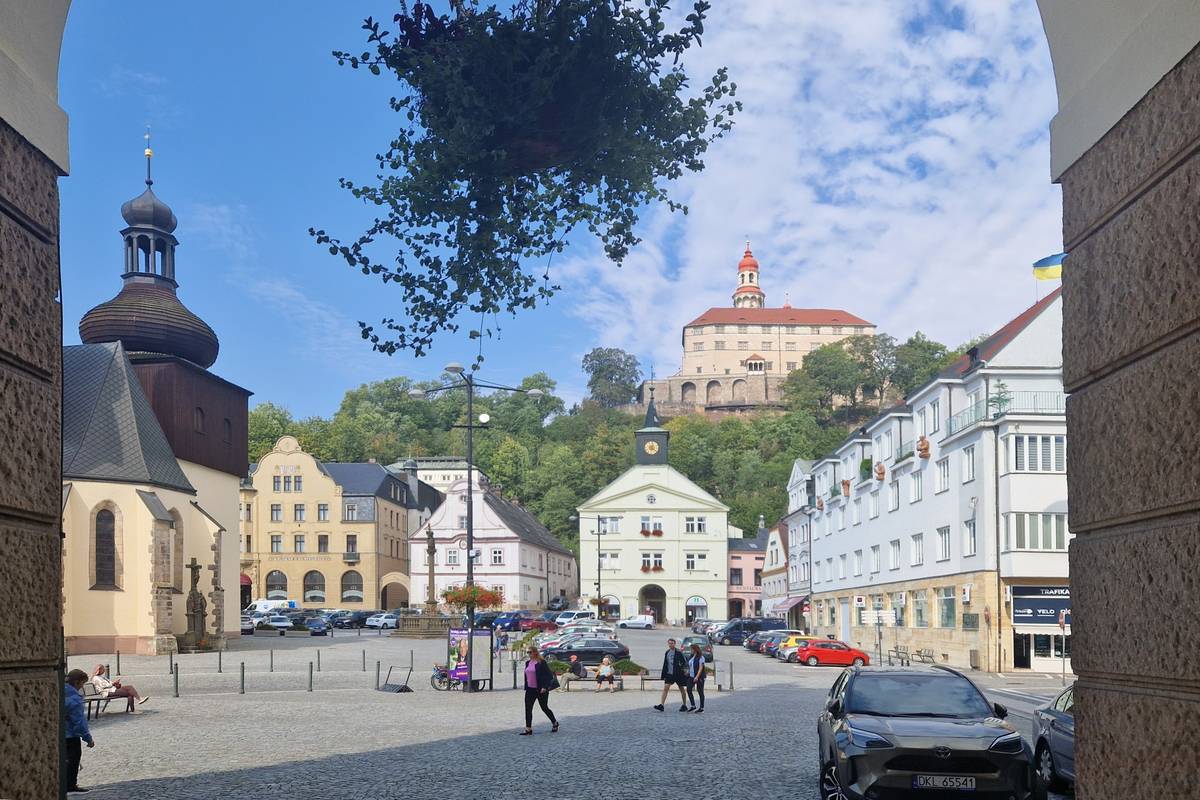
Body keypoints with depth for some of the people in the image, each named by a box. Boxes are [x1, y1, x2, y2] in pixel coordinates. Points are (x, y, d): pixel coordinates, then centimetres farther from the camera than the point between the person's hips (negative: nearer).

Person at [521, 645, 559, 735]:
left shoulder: (542, 663, -12)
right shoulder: (528, 663, 10)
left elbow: (549, 675, -14)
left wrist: (545, 687, -21)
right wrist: (526, 687, 15)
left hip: (540, 690, -7)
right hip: (530, 690, 7)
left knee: (544, 708, 7)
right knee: (528, 708, -3)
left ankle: (555, 723, 28)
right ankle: (528, 729, -1)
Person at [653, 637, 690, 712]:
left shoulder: (678, 652, -11)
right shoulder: (667, 652, 8)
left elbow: (684, 662, -11)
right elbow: (665, 664, 14)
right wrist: (664, 675, 13)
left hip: (678, 674, -5)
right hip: (669, 674, 5)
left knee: (681, 689, 9)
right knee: (665, 688, -6)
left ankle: (684, 705, 21)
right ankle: (661, 705, -11)